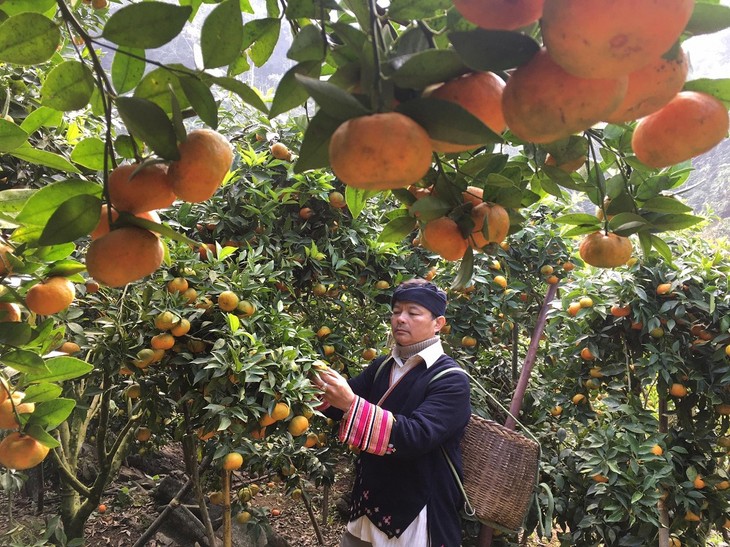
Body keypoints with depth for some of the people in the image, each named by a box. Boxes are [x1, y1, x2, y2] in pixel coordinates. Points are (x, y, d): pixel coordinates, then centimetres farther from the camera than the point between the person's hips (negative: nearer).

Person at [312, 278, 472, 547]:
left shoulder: (451, 380, -16)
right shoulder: (383, 366, 4)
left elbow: (416, 437, -28)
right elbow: (341, 405, 5)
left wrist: (352, 404, -38)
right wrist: (317, 381, -16)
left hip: (417, 513, -5)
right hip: (369, 500, 6)